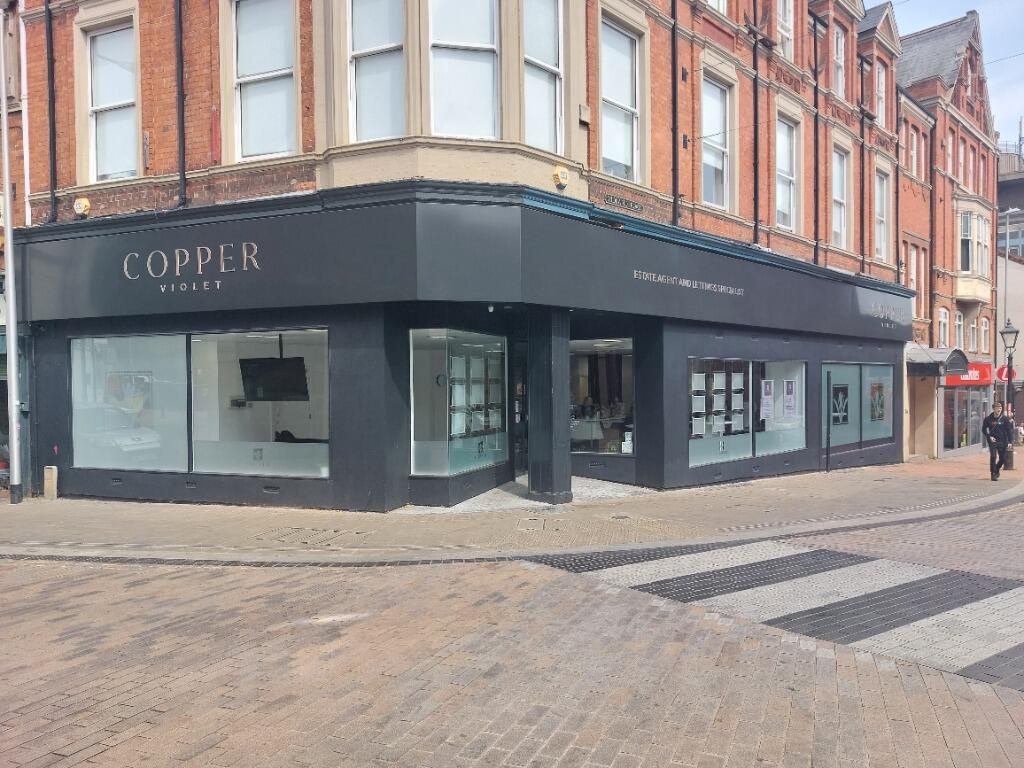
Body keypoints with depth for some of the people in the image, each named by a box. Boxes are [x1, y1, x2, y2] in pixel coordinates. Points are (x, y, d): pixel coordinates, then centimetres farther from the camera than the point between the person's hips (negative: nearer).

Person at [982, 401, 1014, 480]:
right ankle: (993, 473, -4)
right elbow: (984, 430, 8)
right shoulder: (988, 419, -2)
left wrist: (1009, 441, -6)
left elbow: (1009, 430, 1)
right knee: (993, 456, -13)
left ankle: (997, 469, 32)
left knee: (1003, 458, 4)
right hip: (992, 441, -1)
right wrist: (989, 437, -8)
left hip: (1002, 441, 1)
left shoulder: (1005, 418, -1)